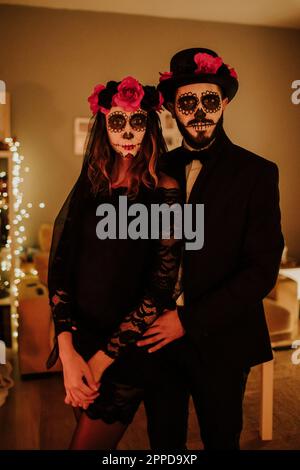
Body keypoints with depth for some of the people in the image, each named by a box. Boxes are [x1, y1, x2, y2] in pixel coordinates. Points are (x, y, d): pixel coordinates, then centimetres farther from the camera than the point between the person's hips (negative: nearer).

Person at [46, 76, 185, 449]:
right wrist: (68, 349, -13)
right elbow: (60, 267, -2)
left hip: (132, 347, -4)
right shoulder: (89, 186, 2)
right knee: (98, 440, 21)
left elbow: (161, 285, -14)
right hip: (82, 338, 5)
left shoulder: (164, 191, -10)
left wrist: (102, 358, -16)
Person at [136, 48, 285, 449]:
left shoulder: (257, 173, -9)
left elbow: (263, 270, -15)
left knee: (221, 438, 17)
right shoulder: (159, 169, 2)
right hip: (159, 334, 3)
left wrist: (189, 320, -18)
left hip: (220, 341, -3)